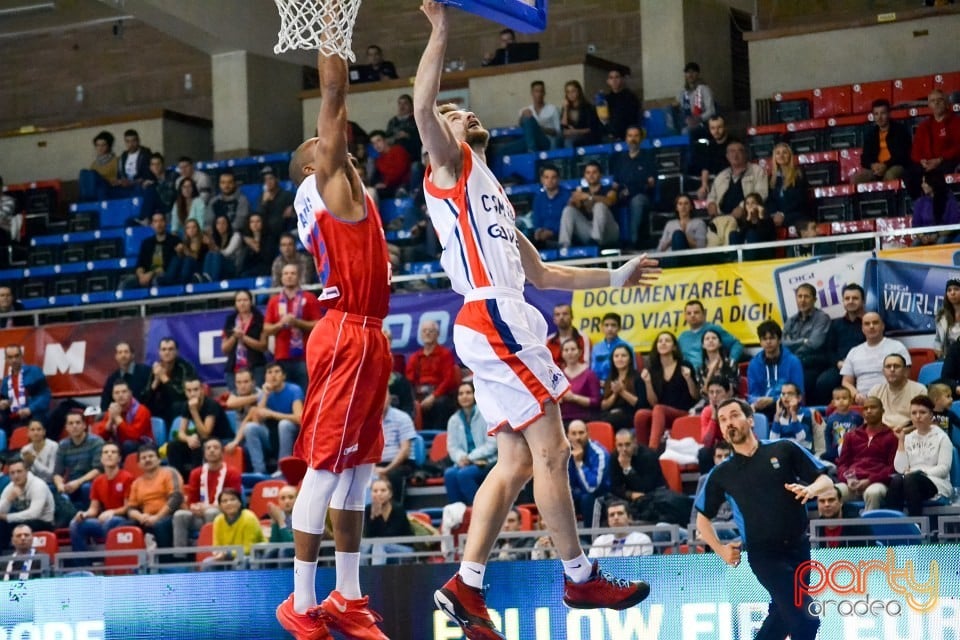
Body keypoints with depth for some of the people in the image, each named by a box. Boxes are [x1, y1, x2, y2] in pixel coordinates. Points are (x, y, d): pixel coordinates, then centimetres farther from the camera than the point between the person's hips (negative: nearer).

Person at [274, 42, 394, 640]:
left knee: (357, 468, 11)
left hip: (366, 337, 10)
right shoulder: (325, 181, -5)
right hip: (346, 337, -10)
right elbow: (334, 97, -6)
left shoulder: (342, 185, 19)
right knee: (325, 468, -8)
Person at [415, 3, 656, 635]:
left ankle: (465, 586, 3)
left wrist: (616, 277, 32)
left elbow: (542, 273, 32)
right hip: (492, 318, -10)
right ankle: (580, 577, 0)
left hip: (506, 321, 10)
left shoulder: (490, 192, 29)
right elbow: (422, 109, -19)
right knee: (550, 450, -7)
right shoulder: (451, 167, 4)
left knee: (516, 461, 5)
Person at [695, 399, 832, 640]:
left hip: (799, 548, 3)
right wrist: (720, 549, 1)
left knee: (782, 619, 12)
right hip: (764, 554, -3)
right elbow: (703, 518, 15)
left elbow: (826, 480, 5)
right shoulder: (722, 474, 5)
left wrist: (810, 489, -17)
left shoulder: (784, 450, 4)